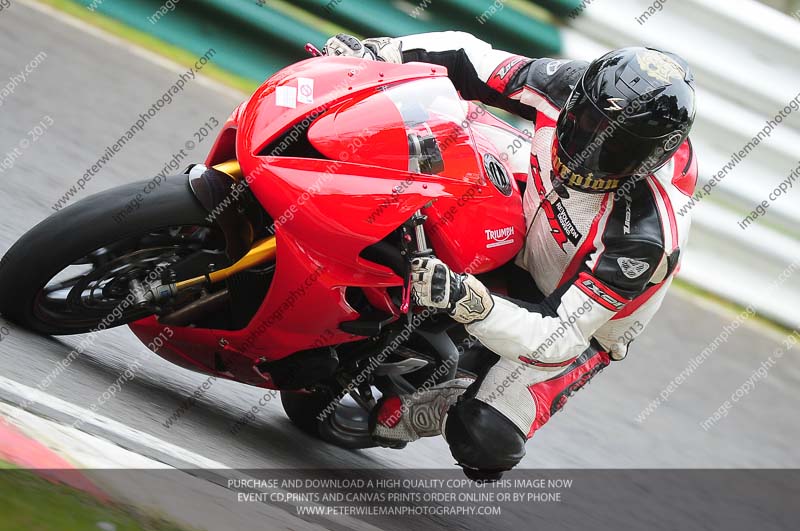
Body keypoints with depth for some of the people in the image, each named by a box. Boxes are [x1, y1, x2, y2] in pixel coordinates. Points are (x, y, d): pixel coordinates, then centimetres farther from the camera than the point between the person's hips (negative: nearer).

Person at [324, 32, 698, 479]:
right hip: (520, 244, 6)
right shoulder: (566, 89, -26)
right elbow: (471, 59, -13)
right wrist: (377, 52, -27)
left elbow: (560, 338, -39)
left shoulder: (644, 234, -40)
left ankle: (413, 416, 11)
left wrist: (466, 301, -53)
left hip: (578, 327, -6)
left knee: (481, 439, -24)